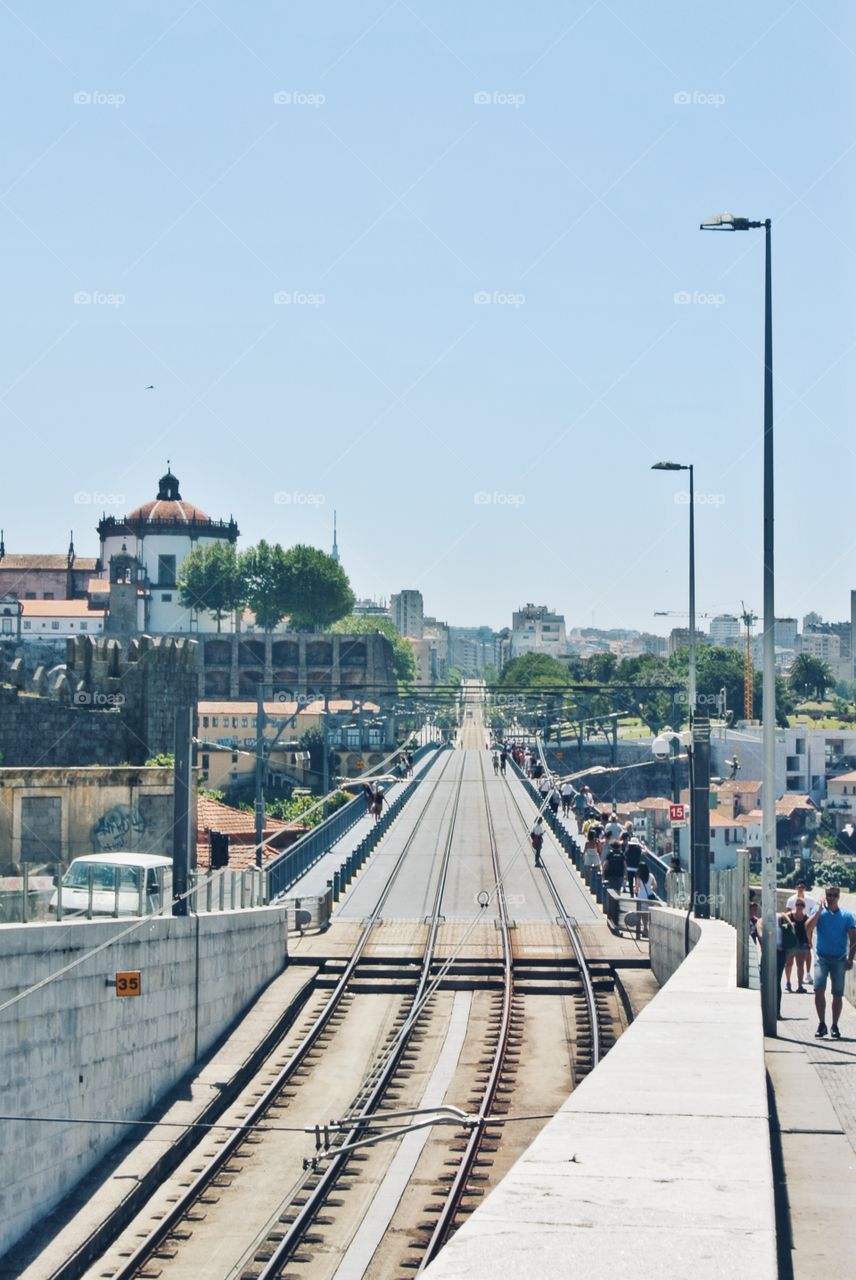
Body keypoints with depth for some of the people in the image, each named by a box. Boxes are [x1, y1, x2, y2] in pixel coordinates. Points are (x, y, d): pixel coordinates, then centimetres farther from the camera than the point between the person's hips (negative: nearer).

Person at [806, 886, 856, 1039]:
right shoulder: (819, 913, 4)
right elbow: (808, 928, -12)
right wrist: (820, 910, -15)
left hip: (839, 959, 1)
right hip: (821, 957, -1)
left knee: (837, 995, 4)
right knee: (819, 989, -16)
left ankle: (835, 1026, 16)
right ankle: (822, 1024, -8)